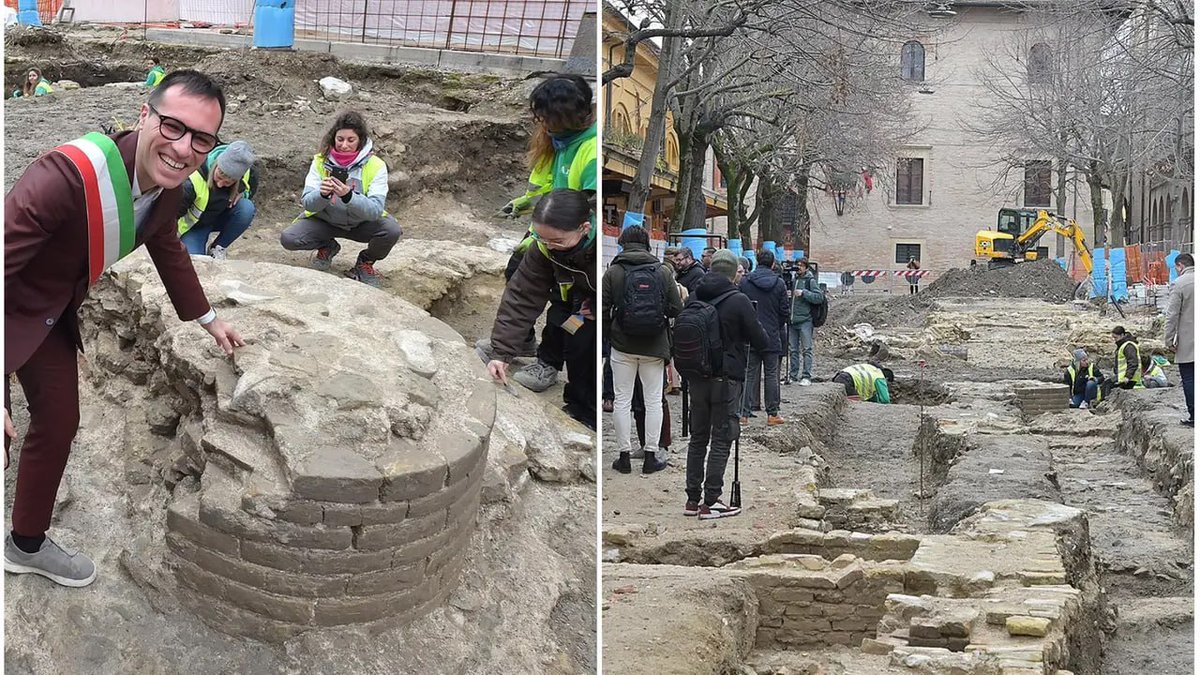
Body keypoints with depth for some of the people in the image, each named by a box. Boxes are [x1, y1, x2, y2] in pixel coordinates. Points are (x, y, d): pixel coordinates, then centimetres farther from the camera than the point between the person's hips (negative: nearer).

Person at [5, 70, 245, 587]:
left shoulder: (167, 179, -13)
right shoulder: (66, 175, -40)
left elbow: (166, 247, 9)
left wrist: (207, 319, 20)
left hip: (53, 311, 8)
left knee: (57, 423, 17)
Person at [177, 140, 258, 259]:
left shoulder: (248, 173, -22)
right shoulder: (194, 180, -34)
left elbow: (252, 188, 4)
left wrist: (242, 194, -19)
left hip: (221, 219, 4)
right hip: (195, 226, -4)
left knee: (247, 208, -29)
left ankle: (217, 249, -8)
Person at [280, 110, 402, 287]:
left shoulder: (375, 166, -19)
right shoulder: (321, 161, -12)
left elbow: (375, 210, -29)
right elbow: (307, 203, -17)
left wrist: (349, 196, -47)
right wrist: (322, 195, -41)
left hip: (362, 224, -1)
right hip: (325, 220, 2)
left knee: (392, 231, -32)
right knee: (288, 238, -22)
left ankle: (366, 262, 2)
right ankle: (327, 247, 12)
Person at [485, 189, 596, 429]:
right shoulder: (544, 248, -23)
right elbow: (522, 296, -20)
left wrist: (597, 310, -22)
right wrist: (501, 352, -26)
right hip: (589, 299, 4)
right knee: (579, 338, -17)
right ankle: (581, 406, 5)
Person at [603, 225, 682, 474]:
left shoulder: (613, 272, -5)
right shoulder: (663, 271, -2)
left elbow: (602, 311, -5)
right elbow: (676, 309, -3)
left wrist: (609, 335, 11)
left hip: (622, 346, -1)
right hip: (654, 347, 1)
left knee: (622, 400, 7)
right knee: (653, 400, 9)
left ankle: (624, 455, 10)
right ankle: (651, 456, 11)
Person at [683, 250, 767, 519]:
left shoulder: (693, 299, 3)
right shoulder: (739, 301, -12)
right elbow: (760, 342, -8)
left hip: (696, 378, 5)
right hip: (726, 379, -5)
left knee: (698, 437, 14)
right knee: (721, 440, 1)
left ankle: (693, 499, 16)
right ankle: (711, 502, 1)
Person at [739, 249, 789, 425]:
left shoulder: (744, 282, -4)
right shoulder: (779, 283, -3)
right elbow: (784, 311, 1)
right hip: (772, 337, 0)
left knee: (749, 374, 4)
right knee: (771, 374, 7)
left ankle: (744, 413, 0)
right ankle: (772, 413, 9)